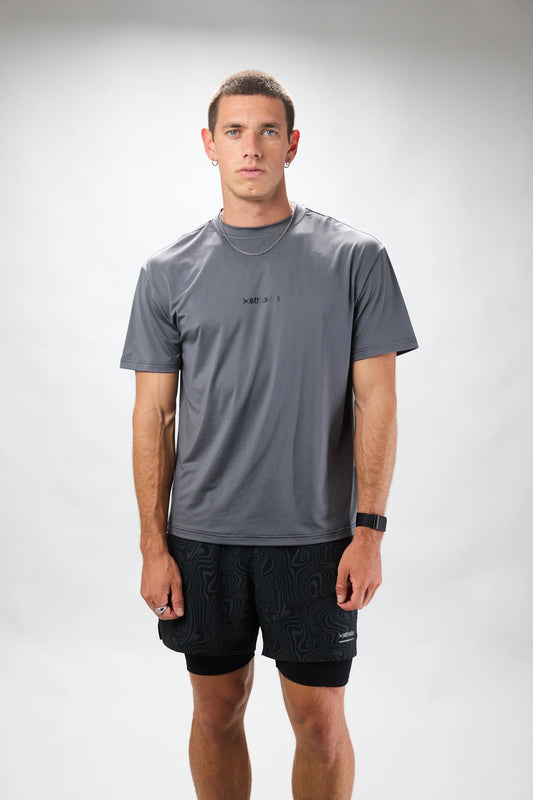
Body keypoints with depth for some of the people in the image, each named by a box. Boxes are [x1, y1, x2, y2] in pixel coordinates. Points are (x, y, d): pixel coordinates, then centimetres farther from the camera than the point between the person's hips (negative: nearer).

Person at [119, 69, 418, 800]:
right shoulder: (169, 273, 3)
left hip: (315, 538, -1)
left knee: (320, 724, 6)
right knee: (218, 712, 15)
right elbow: (154, 416, 3)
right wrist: (155, 545, -1)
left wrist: (369, 529, -9)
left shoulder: (355, 258, -2)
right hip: (202, 538, 2)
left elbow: (376, 399, -3)